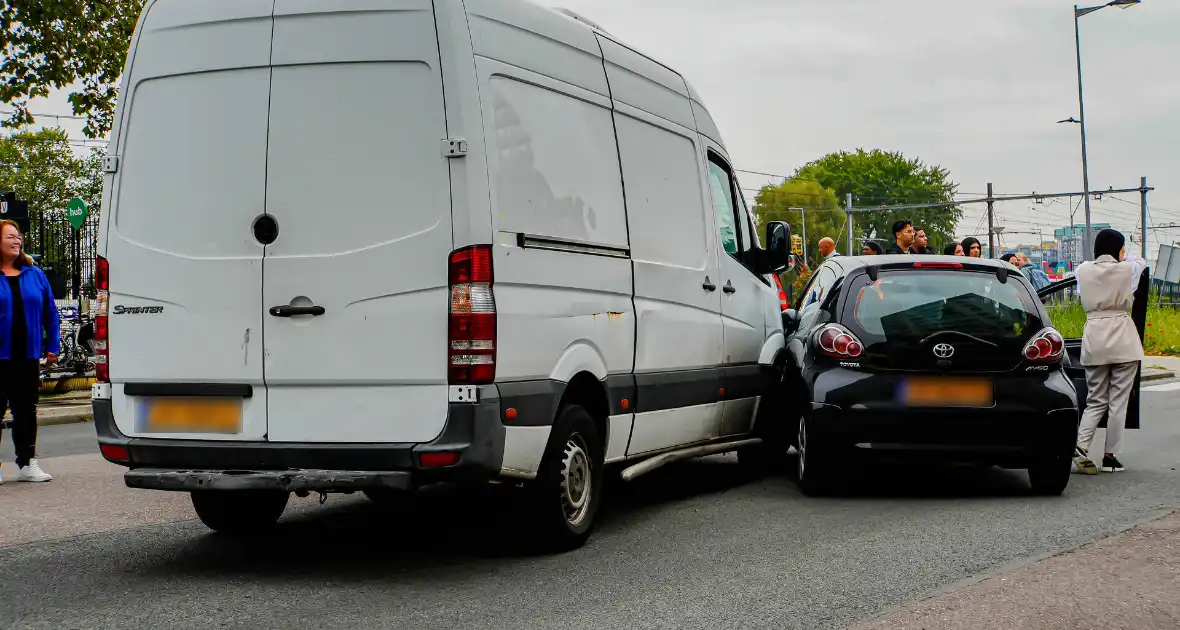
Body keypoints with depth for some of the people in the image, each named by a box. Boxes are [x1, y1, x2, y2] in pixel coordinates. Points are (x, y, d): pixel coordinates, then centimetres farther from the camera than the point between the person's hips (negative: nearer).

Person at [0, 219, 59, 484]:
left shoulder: (34, 274, 7)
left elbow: (50, 311, 10)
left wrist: (52, 346, 6)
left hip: (28, 356, 3)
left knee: (26, 411, 10)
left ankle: (27, 463, 18)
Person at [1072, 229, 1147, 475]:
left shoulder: (1083, 270, 3)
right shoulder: (1127, 269, -4)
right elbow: (1141, 261, 19)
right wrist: (1124, 258, 38)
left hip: (1094, 338, 3)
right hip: (1122, 339, -3)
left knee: (1096, 400, 10)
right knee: (1118, 400, 4)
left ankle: (1080, 446, -11)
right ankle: (1110, 456, 4)